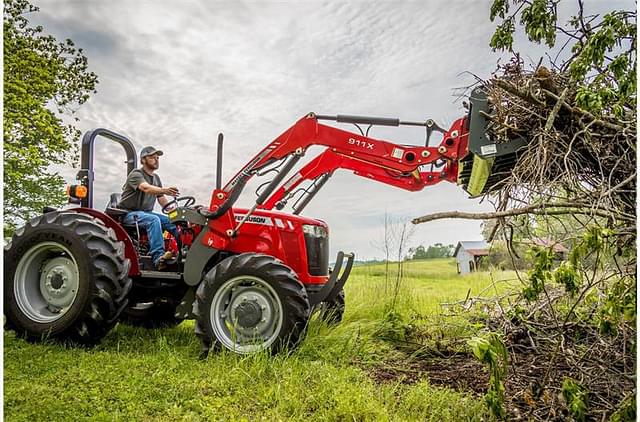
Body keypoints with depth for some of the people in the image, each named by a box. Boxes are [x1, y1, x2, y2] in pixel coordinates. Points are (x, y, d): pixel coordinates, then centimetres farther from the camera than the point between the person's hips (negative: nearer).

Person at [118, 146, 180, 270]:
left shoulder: (156, 178, 15)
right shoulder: (136, 174, -10)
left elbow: (162, 200, 15)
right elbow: (146, 188, -33)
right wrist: (165, 190, -52)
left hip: (146, 212, 7)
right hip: (129, 213, -7)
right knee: (154, 220, -35)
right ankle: (158, 258, -44)